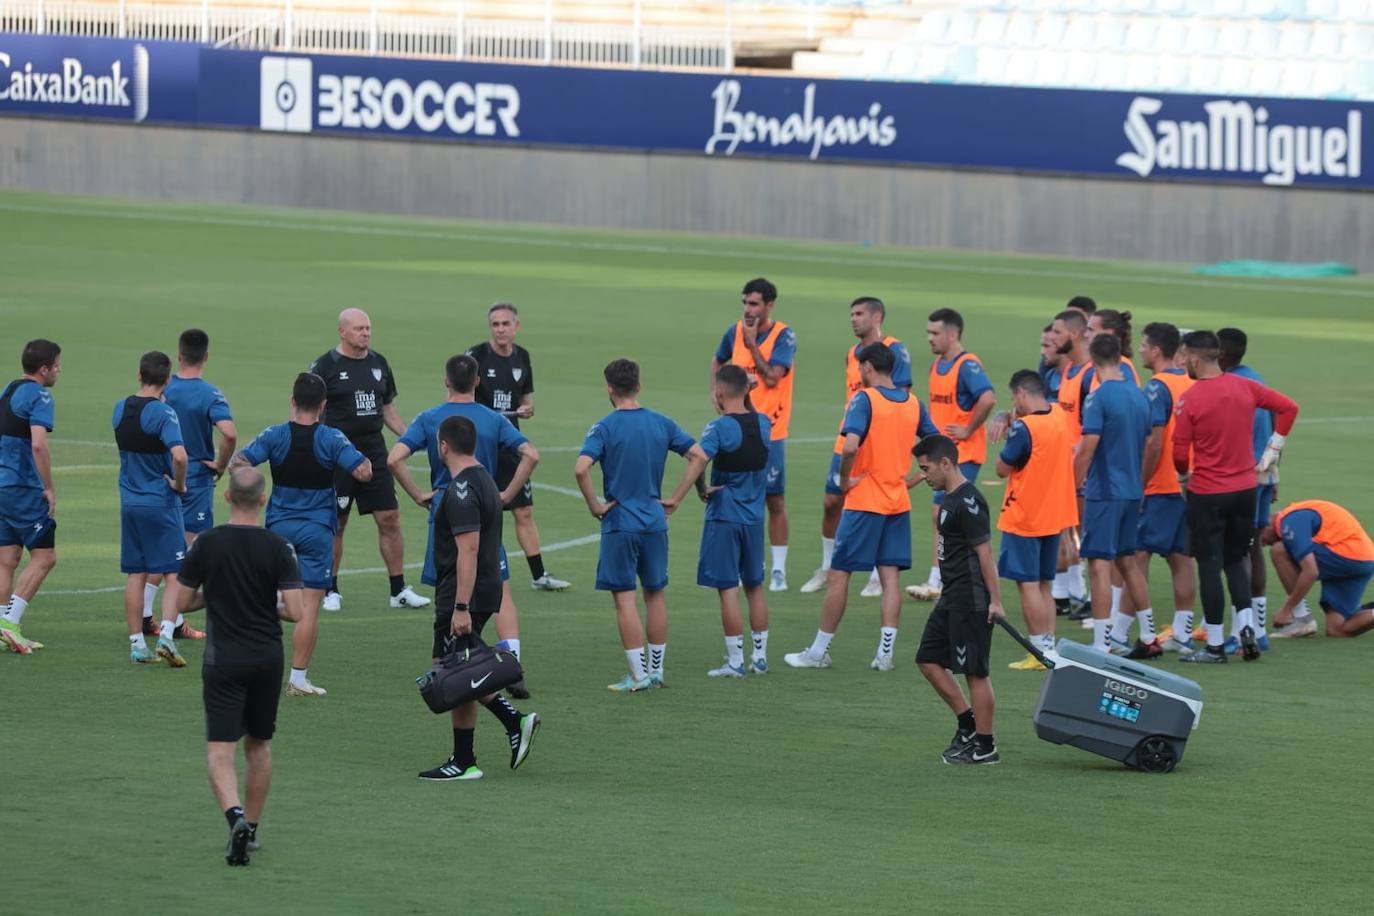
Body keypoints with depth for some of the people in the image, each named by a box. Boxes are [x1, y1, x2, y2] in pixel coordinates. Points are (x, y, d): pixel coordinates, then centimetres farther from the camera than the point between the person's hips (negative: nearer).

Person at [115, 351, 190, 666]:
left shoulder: (120, 409, 5)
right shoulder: (162, 413, -16)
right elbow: (179, 455, -29)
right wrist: (179, 484, -13)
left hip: (129, 501, 6)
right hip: (161, 502, -6)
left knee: (136, 575, 10)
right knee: (174, 573, 1)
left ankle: (137, 644, 11)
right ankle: (166, 635, -15)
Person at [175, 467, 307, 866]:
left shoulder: (206, 544, -6)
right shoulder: (278, 548, -6)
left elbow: (182, 602, 1)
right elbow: (296, 611, -11)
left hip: (223, 661, -2)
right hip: (268, 660, 2)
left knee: (220, 750, -6)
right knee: (259, 745, 19)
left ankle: (236, 816, -30)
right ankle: (251, 828, 26)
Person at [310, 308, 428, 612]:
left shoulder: (378, 363, 11)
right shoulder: (325, 366, -5)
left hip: (374, 453, 4)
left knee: (390, 519, 1)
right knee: (335, 524, 2)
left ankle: (399, 590, 8)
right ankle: (331, 591, 14)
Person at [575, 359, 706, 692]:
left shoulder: (604, 427, -10)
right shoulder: (661, 424, 4)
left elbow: (581, 468, -24)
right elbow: (700, 456, 2)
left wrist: (595, 506, -11)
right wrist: (676, 498, 6)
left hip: (619, 523, -4)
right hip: (655, 523, 4)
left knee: (624, 598, 0)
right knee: (655, 595, 14)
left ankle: (638, 675, -1)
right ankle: (656, 669, 20)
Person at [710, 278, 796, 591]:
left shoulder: (784, 336, -9)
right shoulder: (735, 331, 5)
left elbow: (771, 377, -20)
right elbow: (718, 364, 23)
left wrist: (752, 343, -14)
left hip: (769, 431, -4)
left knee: (775, 500, -1)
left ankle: (779, 570, 6)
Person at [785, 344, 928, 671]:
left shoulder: (864, 399, -12)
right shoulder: (913, 402, 7)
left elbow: (850, 446, -26)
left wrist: (845, 480, -12)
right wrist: (912, 480, 12)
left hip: (864, 501, -6)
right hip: (899, 503, 6)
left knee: (839, 575, 2)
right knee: (890, 577, 6)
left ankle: (819, 651, 7)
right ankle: (885, 653, 1)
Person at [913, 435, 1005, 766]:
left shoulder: (967, 502, -17)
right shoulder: (950, 499, 14)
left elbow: (984, 550, -18)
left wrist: (995, 600, -19)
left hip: (971, 601, -11)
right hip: (951, 600, 11)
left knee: (975, 671, -4)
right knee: (928, 660, 12)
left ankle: (985, 747, 3)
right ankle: (967, 724, 21)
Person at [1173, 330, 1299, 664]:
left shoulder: (1188, 400, -14)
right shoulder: (1245, 388, 0)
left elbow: (1180, 455, -12)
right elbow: (1288, 407, 8)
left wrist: (1185, 473, 11)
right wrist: (1269, 455, 12)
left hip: (1206, 494, -5)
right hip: (1245, 487, 5)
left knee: (1209, 566, 3)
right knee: (1235, 560, 18)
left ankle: (1215, 645, 6)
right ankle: (1247, 626, 2)